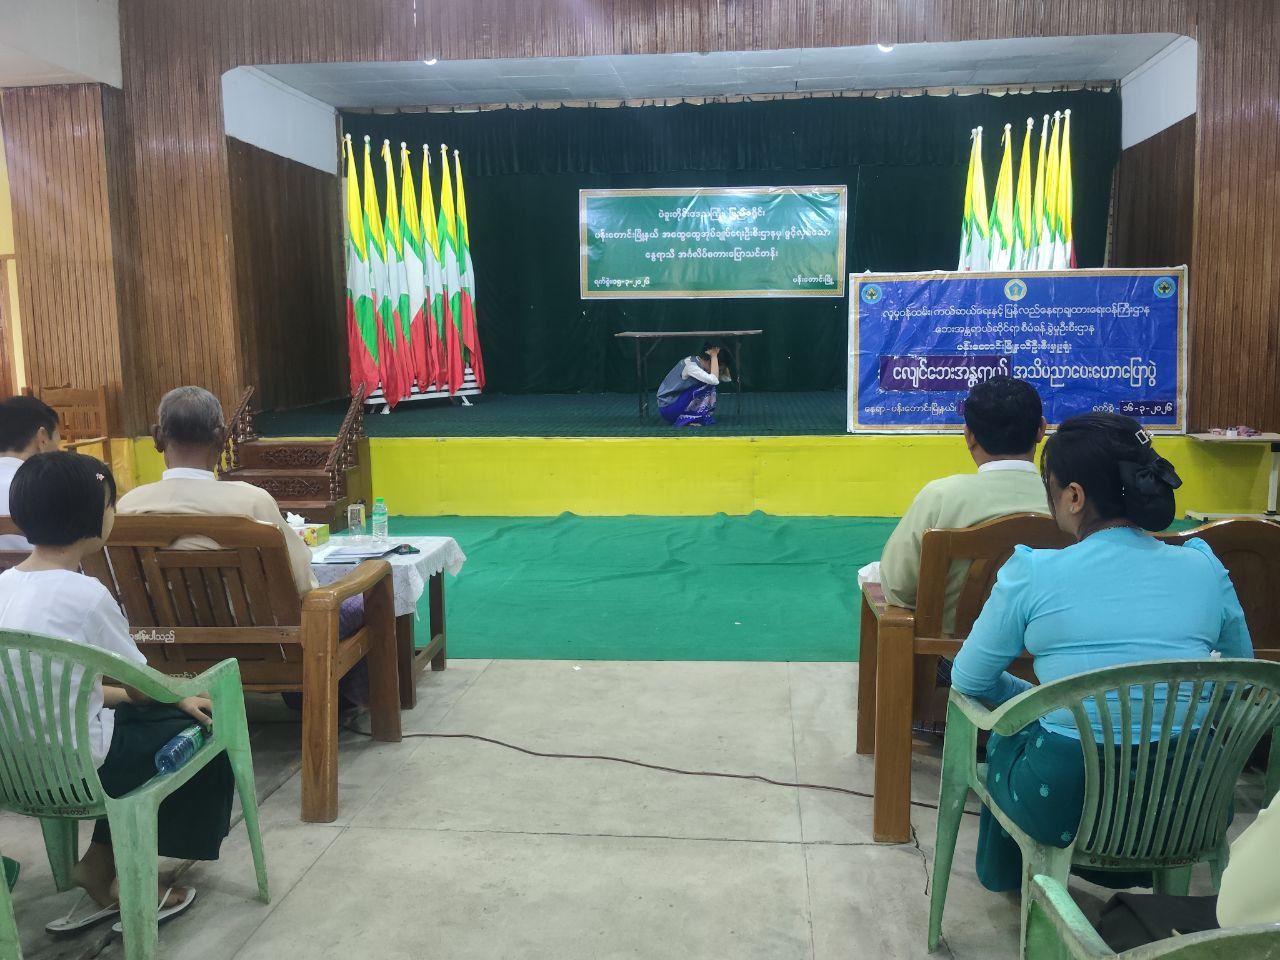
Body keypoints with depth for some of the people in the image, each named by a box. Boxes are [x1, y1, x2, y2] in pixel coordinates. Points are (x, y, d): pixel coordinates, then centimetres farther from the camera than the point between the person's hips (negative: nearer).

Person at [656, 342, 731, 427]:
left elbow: (726, 378, 2)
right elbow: (714, 380, -35)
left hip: (680, 403, 9)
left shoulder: (699, 362, 1)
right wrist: (714, 356, -26)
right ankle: (687, 420, -10)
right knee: (707, 386, -18)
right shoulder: (690, 364, -23)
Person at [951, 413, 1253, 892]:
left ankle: (1006, 872, 50)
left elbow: (968, 680, -2)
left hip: (1064, 802, -4)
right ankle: (1132, 869, 53)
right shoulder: (1204, 568, 0)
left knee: (1006, 731, 29)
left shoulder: (1033, 572, -11)